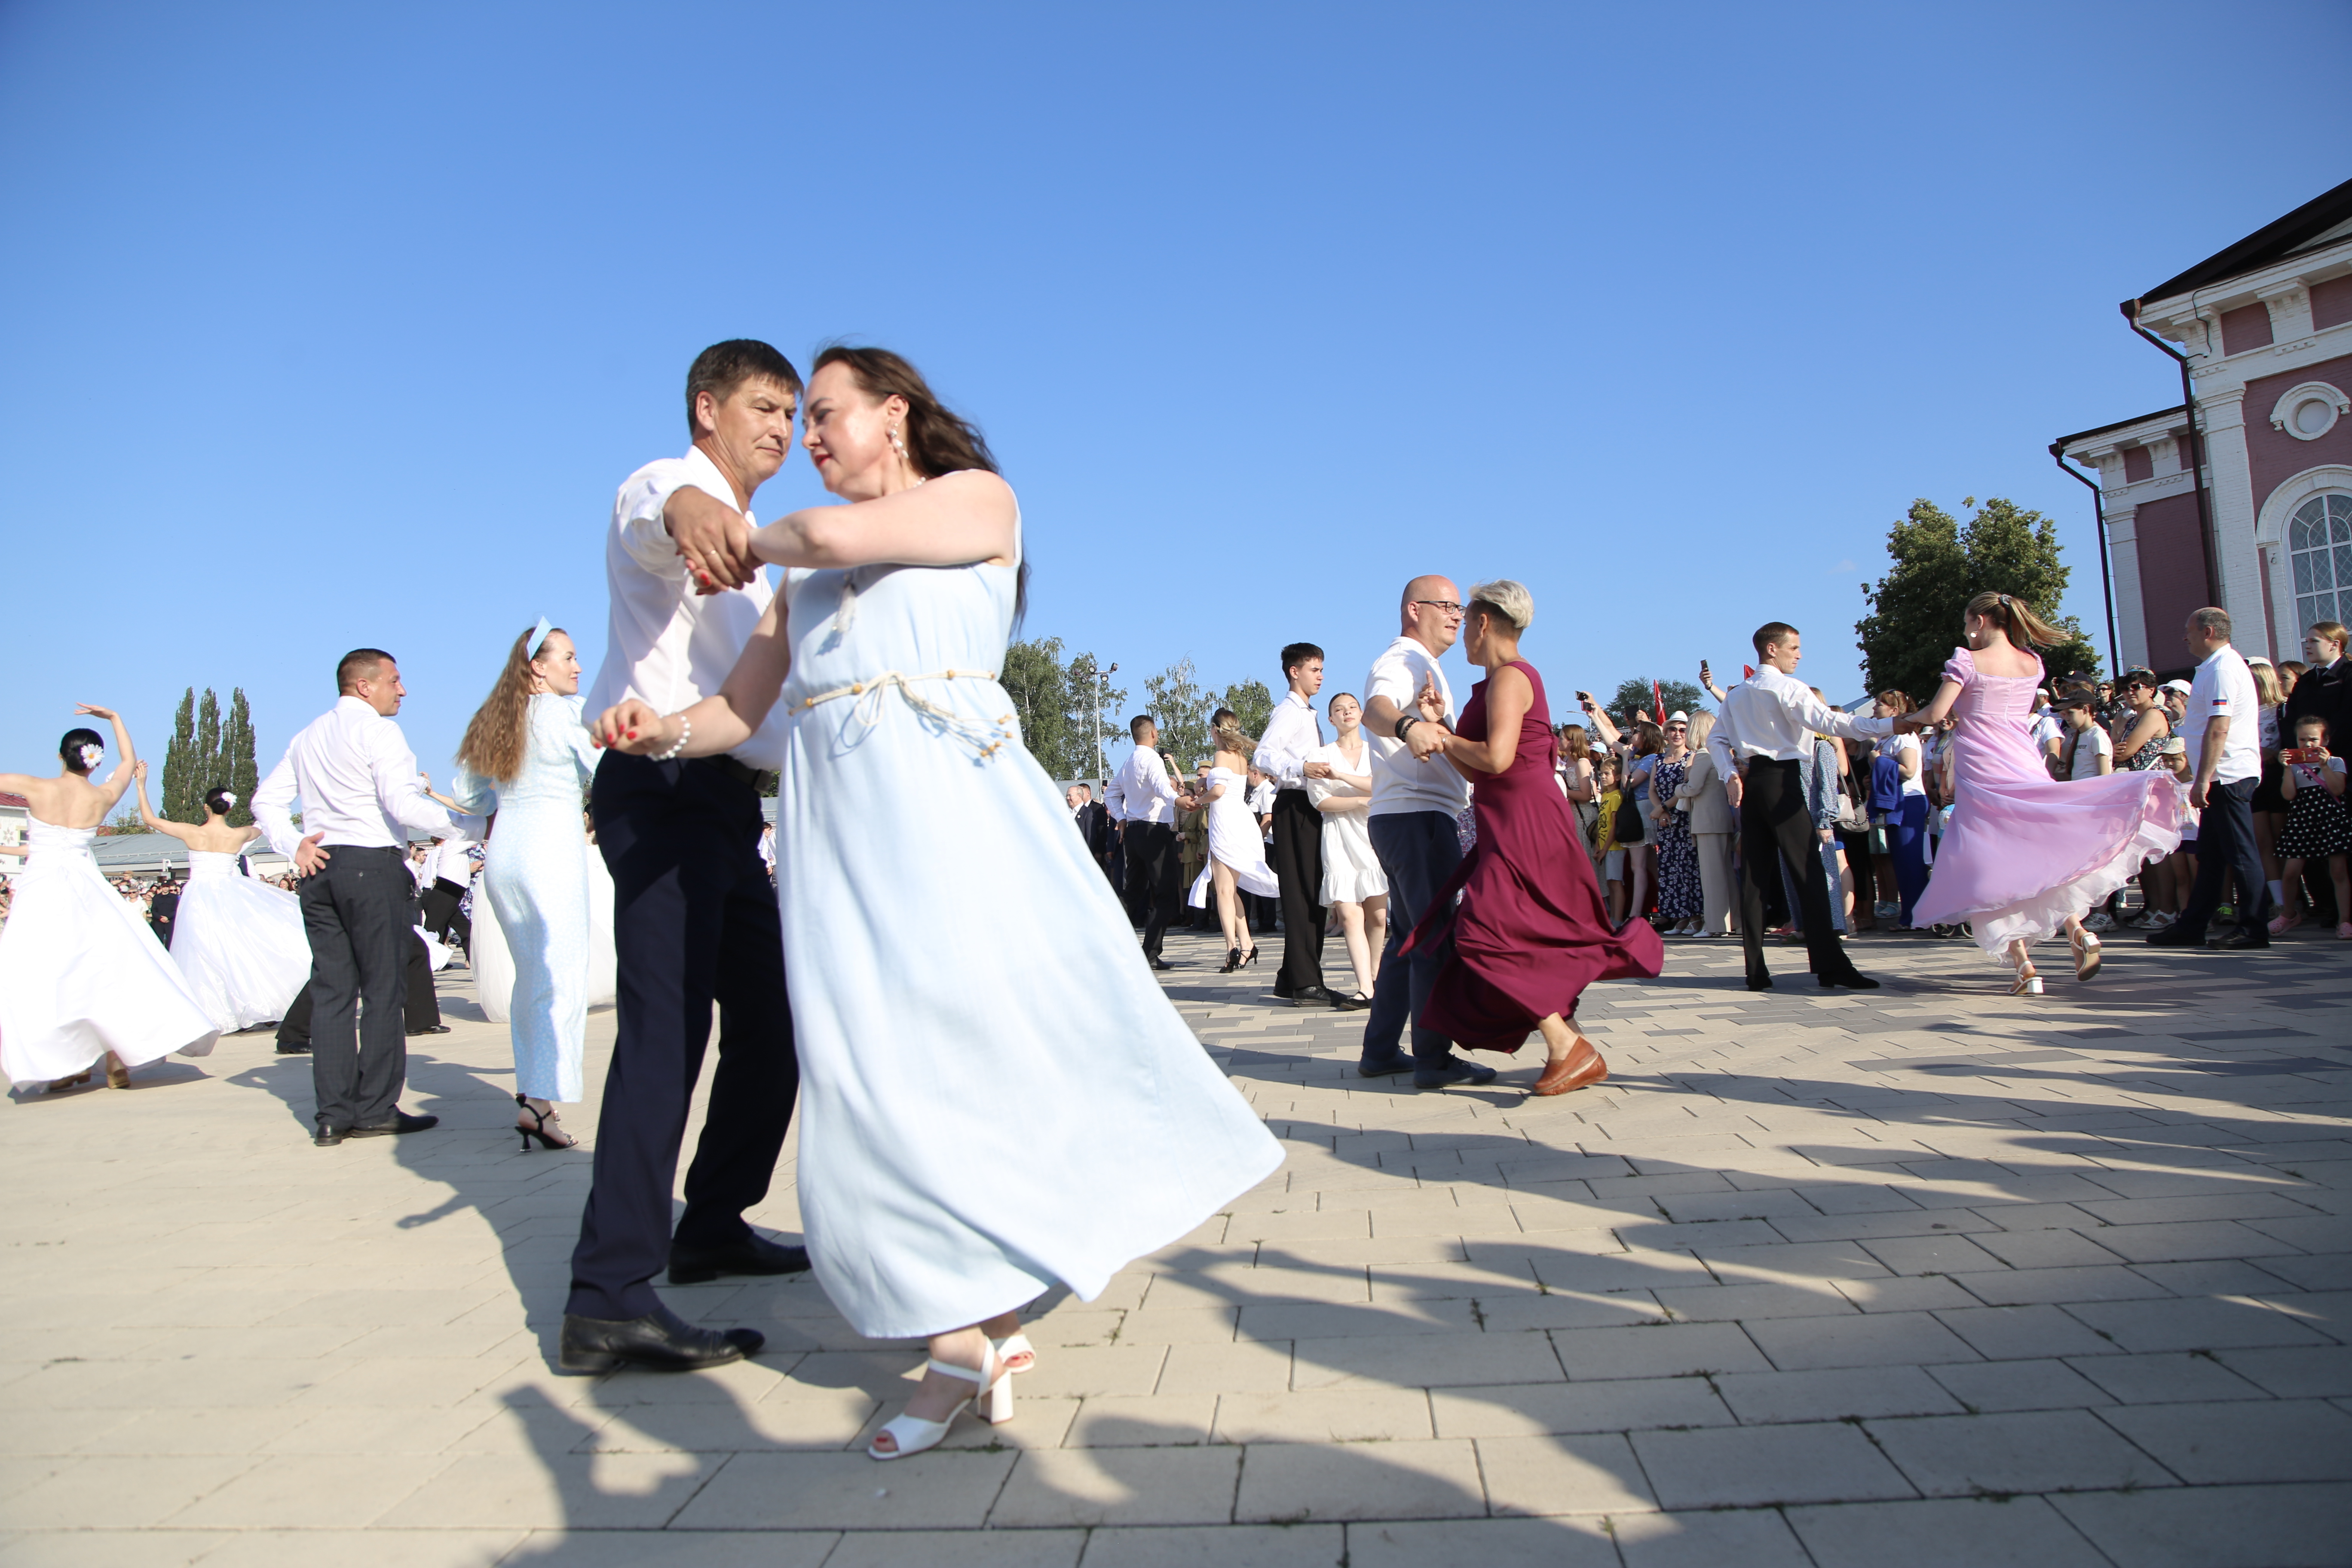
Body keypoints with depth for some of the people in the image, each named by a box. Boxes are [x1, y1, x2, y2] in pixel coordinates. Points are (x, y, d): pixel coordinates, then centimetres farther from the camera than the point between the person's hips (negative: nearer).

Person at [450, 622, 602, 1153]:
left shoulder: (494, 721, 13)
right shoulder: (570, 712, -6)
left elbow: (464, 794, 18)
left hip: (502, 852, 7)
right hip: (552, 848, -7)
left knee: (529, 975, 17)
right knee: (563, 977, -7)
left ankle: (530, 1089, 22)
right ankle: (538, 1101, -15)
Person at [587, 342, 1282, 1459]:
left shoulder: (978, 498, 7)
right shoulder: (805, 569, 22)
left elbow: (837, 536, -10)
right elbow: (740, 708, 17)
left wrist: (749, 539, 10)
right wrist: (666, 731, -3)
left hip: (952, 805, -5)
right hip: (837, 824, 5)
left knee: (1001, 1037, -6)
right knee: (872, 1077, 0)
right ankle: (960, 1345, 12)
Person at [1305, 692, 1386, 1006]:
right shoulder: (1319, 756, 10)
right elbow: (1321, 802, -3)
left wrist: (1342, 775, -12)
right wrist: (1366, 799, -7)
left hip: (1374, 838, 1)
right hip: (1339, 842, -1)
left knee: (1378, 915, -1)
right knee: (1350, 917, -12)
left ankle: (1375, 977, 15)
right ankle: (1365, 989, -16)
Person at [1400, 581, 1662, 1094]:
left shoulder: (1510, 677, -11)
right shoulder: (1499, 682, 19)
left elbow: (1496, 759, -25)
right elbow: (1476, 772, 16)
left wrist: (1443, 739, -9)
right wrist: (1438, 726, 9)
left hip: (1527, 826, -10)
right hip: (1511, 828, 10)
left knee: (1490, 936, -14)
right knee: (1534, 945, 11)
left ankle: (1568, 1047, -11)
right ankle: (1574, 1054, 16)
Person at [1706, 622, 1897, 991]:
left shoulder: (1737, 694, 16)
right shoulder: (1786, 687, -7)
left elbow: (1717, 739, 12)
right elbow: (1828, 721, -19)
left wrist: (1731, 775, 3)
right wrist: (1889, 725, -22)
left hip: (1749, 781, 7)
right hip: (1780, 780, -7)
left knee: (1754, 875, 5)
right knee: (1809, 872, -7)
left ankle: (1756, 971, 3)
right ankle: (1830, 965, -10)